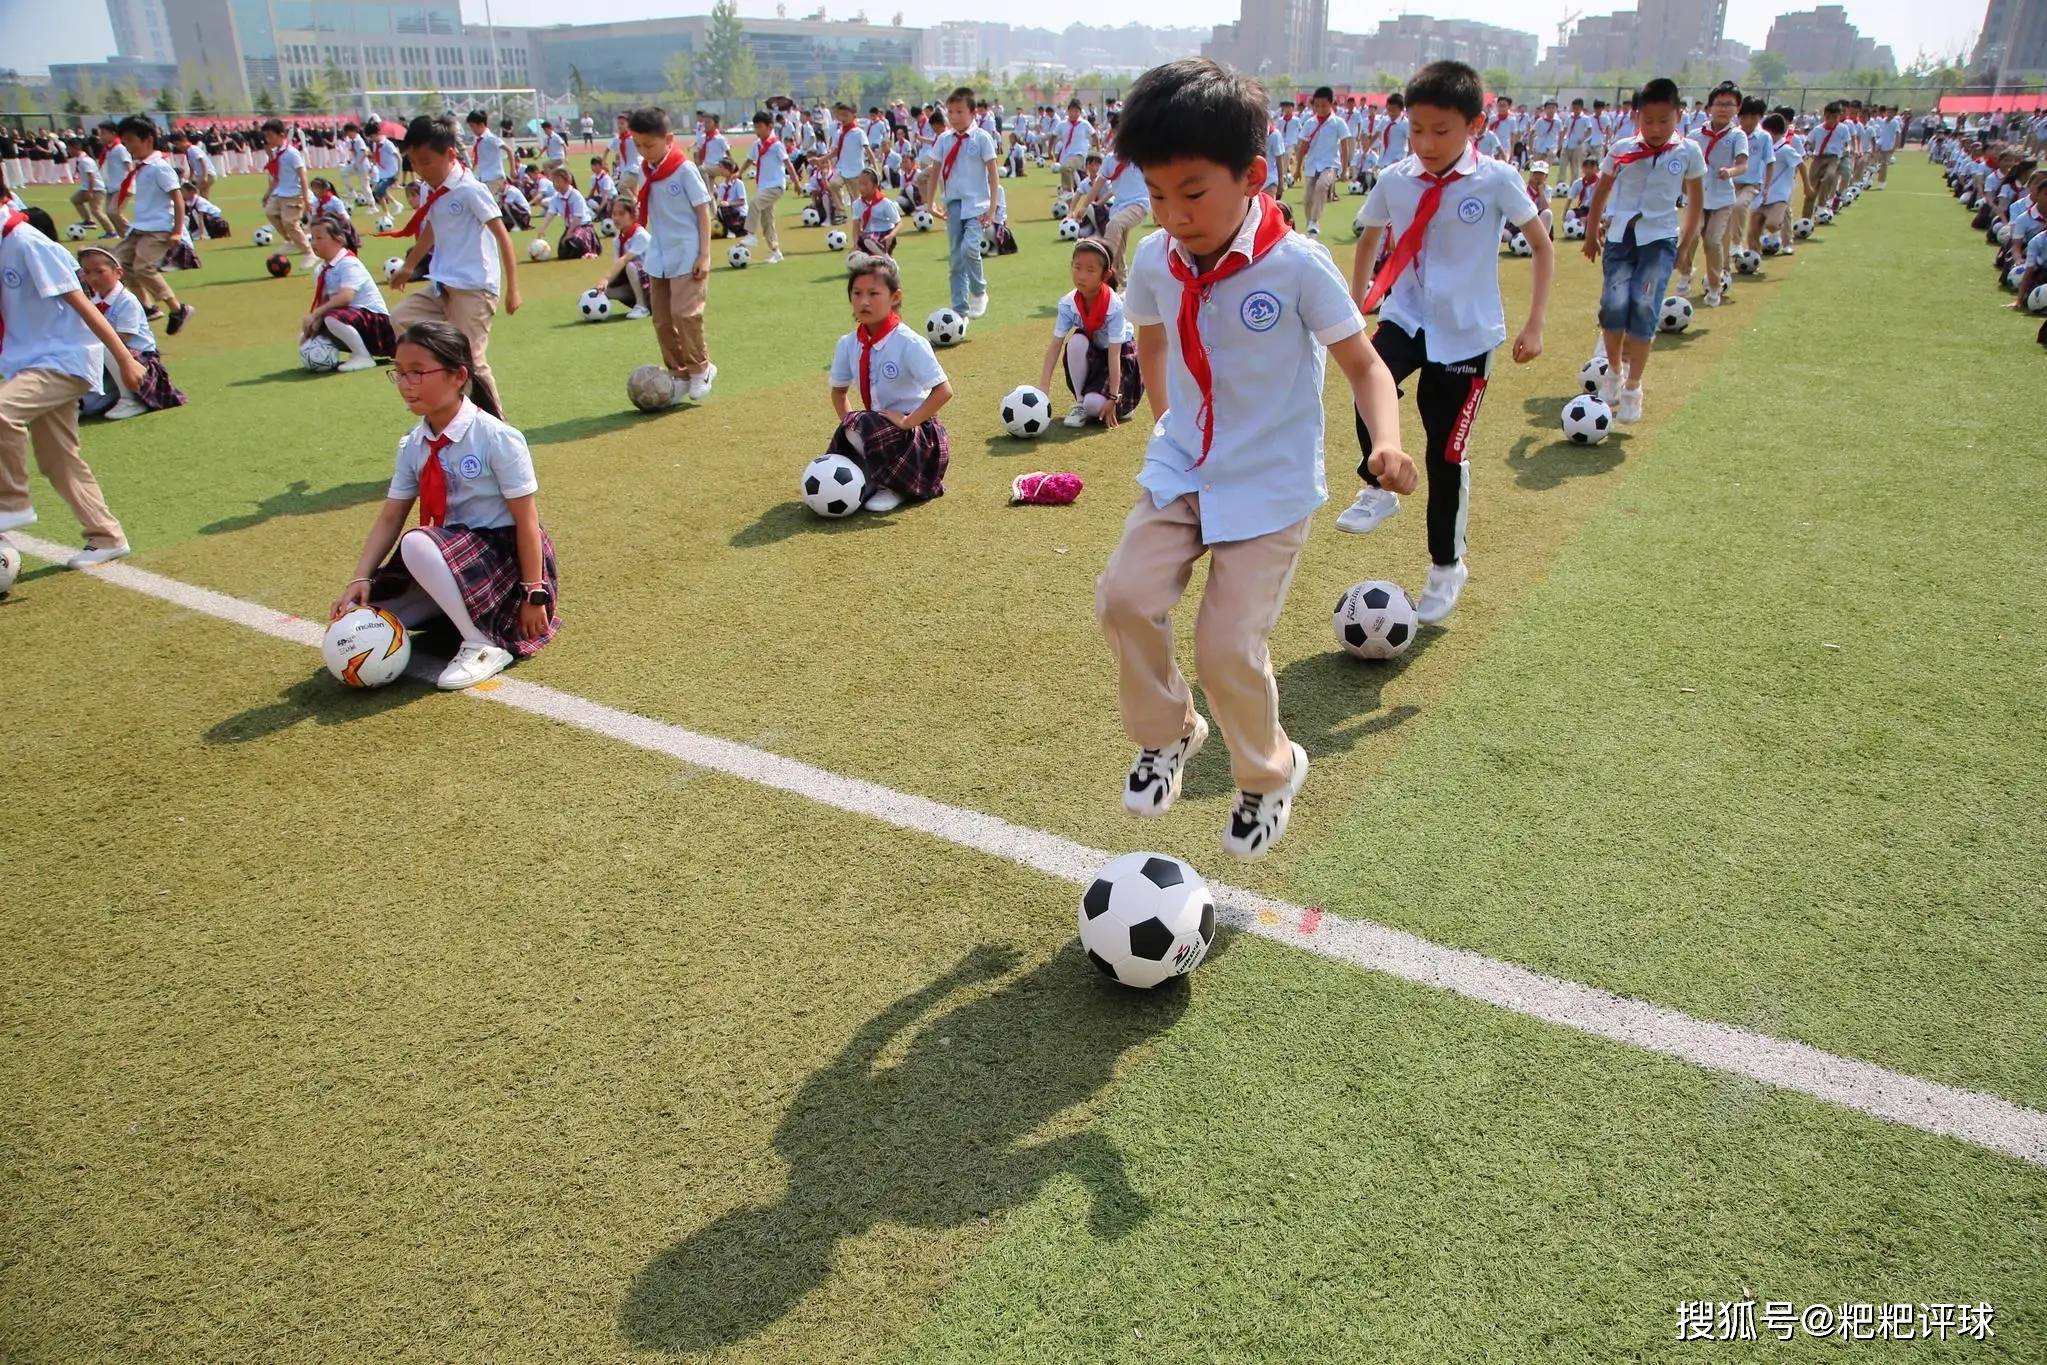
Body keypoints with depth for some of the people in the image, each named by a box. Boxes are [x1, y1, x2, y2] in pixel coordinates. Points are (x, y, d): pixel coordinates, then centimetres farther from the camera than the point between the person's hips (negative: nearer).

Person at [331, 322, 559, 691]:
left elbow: (526, 520, -16)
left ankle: (486, 645, -20)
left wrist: (535, 593, -17)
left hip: (503, 553, -6)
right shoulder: (413, 446, 2)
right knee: (360, 611, -6)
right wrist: (361, 579, -14)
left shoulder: (497, 438, -17)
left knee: (417, 544, -34)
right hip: (450, 556, 7)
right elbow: (390, 518, 0)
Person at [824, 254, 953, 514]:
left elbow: (943, 391, -24)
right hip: (876, 428, 7)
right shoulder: (848, 344, 0)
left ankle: (897, 487, -9)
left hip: (917, 433, -7)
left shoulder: (909, 343, -18)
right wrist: (848, 421, -2)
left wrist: (907, 422, -24)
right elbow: (839, 390, 16)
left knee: (861, 425, -32)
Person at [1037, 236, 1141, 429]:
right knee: (1076, 341, -31)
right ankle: (1080, 403, -13)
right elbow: (1055, 344, -19)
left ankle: (1123, 403, 9)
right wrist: (1044, 386, -29)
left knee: (1096, 404, -28)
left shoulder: (1114, 305, -30)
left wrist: (1113, 398, -31)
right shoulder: (1068, 303, -19)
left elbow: (1114, 354, -30)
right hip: (1091, 352, 5)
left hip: (1121, 353, -5)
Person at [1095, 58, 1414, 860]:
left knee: (1227, 647, -10)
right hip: (1179, 473, 5)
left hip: (1271, 487, -4)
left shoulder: (1298, 266, -17)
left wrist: (1387, 440, -26)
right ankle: (1165, 733, 13)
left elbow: (1363, 364, -9)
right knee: (1124, 596, -16)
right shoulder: (1154, 260, -3)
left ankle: (1271, 772, 21)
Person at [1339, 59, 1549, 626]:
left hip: (1466, 334, -2)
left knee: (1446, 453, 4)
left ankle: (1446, 567, 24)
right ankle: (1378, 488, -9)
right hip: (1406, 318, 2)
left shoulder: (1497, 180, -9)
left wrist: (1534, 324, -4)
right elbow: (1368, 241, 18)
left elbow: (1543, 247, 1)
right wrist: (1354, 307, 16)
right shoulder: (1394, 180, -2)